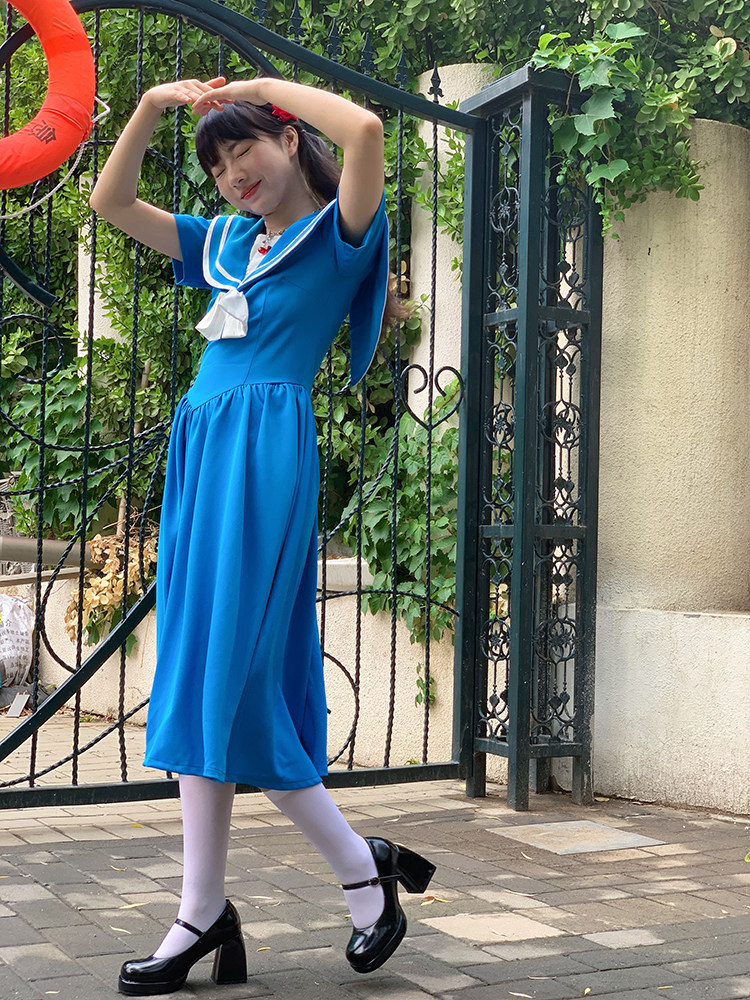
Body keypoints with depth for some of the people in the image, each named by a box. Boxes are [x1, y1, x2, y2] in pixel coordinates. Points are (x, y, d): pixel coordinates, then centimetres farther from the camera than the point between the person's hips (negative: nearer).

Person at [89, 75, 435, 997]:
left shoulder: (336, 234, 2)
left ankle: (362, 867, 6)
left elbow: (366, 128, -16)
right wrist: (153, 103, 14)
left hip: (265, 451, -8)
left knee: (231, 680, -11)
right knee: (198, 685, 4)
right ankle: (205, 916, 8)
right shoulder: (225, 243, 21)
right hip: (201, 451, 8)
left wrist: (266, 88, -2)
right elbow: (110, 202, 25)